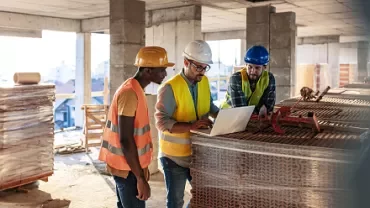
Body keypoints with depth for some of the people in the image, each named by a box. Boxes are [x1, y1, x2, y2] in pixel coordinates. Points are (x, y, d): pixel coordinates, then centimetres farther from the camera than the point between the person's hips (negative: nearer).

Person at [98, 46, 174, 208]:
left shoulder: (135, 89, 9)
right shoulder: (130, 93, -22)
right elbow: (126, 140, -25)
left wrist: (142, 168, 20)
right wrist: (141, 178, -23)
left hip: (128, 165, 9)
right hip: (127, 167, -9)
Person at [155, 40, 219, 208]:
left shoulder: (204, 82, 2)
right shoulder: (170, 88, -19)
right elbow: (162, 122, -24)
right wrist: (191, 125, -35)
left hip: (197, 153, 6)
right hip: (174, 156, -6)